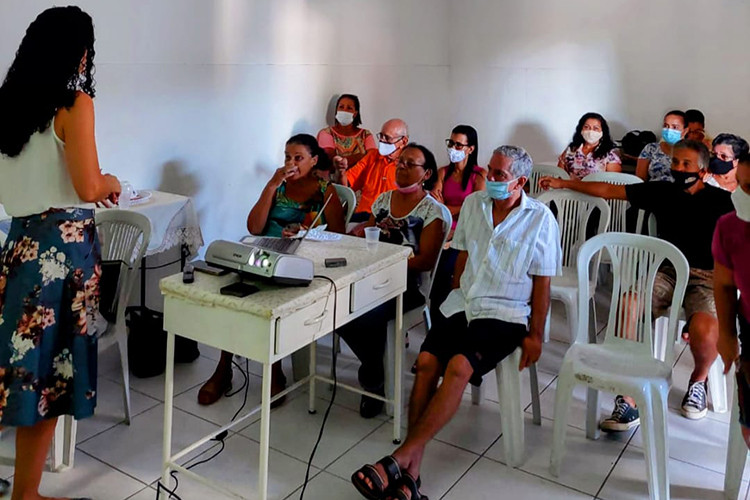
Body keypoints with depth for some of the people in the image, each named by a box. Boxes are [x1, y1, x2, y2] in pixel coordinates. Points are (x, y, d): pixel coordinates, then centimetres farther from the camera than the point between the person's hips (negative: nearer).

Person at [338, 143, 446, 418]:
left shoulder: (432, 210, -2)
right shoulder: (383, 200, 17)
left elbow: (426, 261, -11)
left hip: (408, 285, -5)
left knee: (369, 315, -32)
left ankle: (373, 381, -2)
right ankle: (373, 366, 1)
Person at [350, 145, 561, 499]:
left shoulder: (540, 219, -2)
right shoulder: (473, 204, 10)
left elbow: (541, 283, -1)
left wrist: (535, 334, -4)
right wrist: (457, 300, 8)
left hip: (505, 313, -4)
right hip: (462, 303, 4)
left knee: (458, 367, -29)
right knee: (427, 362, -22)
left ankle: (398, 460, -30)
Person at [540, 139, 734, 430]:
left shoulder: (717, 200, -1)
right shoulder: (662, 191, 8)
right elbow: (609, 191, 12)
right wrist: (563, 183, 12)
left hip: (706, 276, -3)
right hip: (667, 272, 3)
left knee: (703, 329, -33)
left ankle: (699, 379, 6)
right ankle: (629, 398, -23)